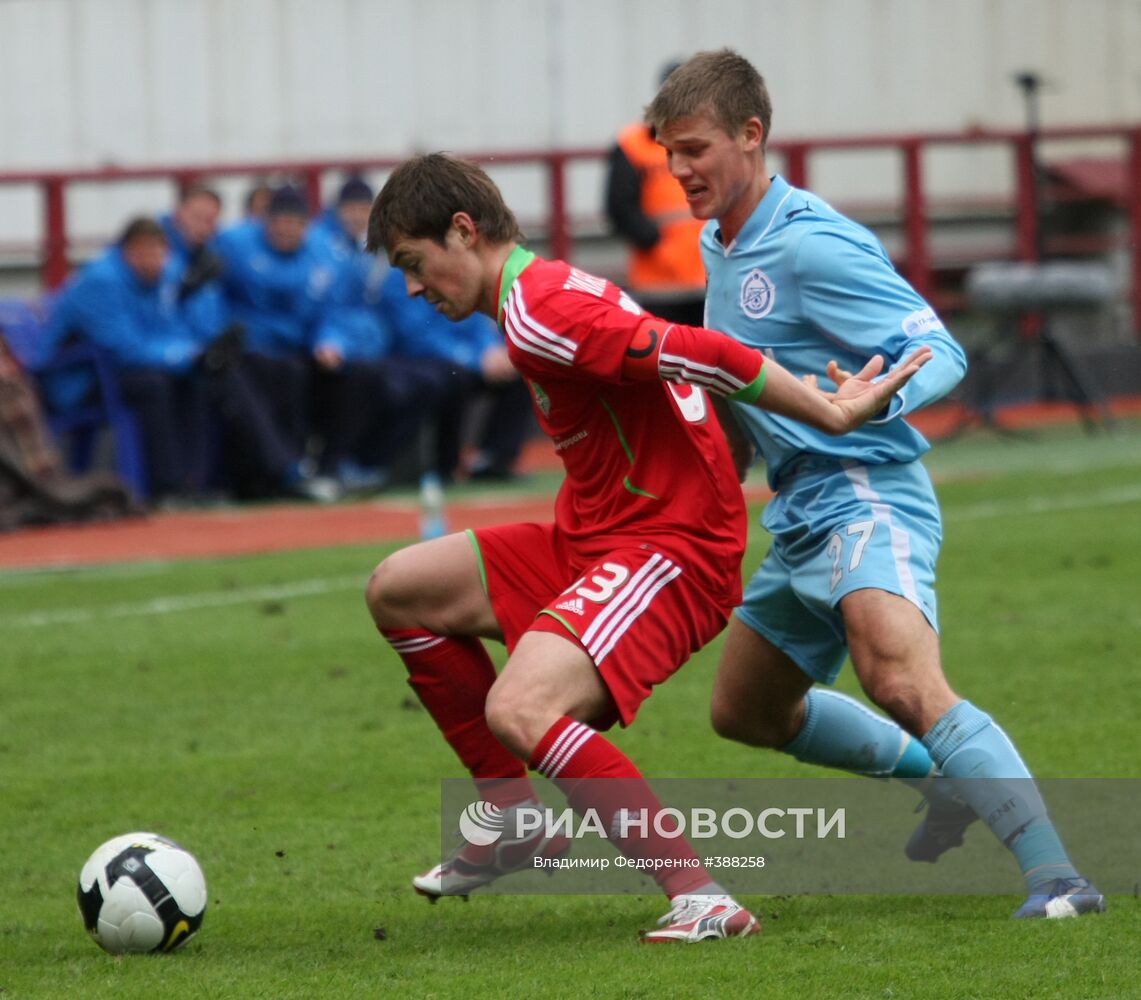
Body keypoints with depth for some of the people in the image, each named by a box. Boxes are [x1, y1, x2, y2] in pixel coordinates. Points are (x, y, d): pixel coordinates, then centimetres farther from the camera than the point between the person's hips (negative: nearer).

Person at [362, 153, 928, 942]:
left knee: (518, 710, -30)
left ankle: (699, 895, -24)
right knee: (398, 590, 12)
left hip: (670, 549, -11)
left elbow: (701, 357, -27)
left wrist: (831, 415, -22)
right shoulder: (546, 296, 14)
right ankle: (514, 819, 17)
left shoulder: (537, 316, -20)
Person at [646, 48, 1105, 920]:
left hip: (864, 496, -11)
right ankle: (947, 778, 38)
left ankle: (1053, 875, -39)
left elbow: (940, 353, -20)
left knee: (904, 687, -32)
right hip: (800, 514, 11)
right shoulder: (719, 247, 13)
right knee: (746, 711, 23)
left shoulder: (812, 244, -16)